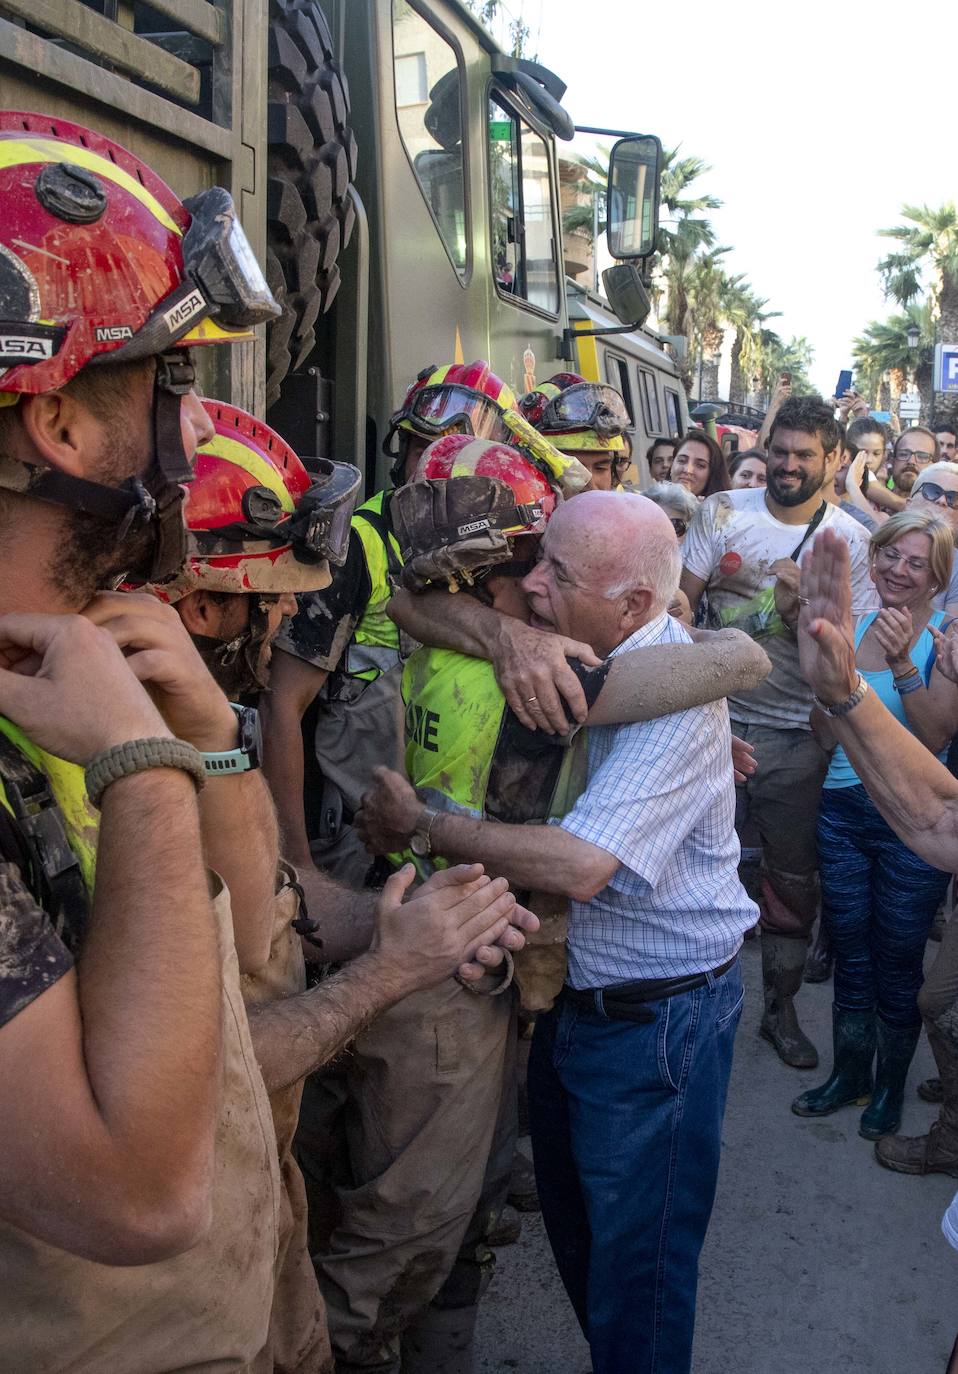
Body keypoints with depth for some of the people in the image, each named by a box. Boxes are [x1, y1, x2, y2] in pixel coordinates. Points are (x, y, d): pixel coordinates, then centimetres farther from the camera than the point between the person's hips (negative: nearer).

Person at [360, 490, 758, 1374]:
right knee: (572, 1217, 26)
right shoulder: (575, 646, -4)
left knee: (636, 1253, 12)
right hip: (575, 990, 8)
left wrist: (423, 825, -23)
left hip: (658, 1014, -8)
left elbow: (581, 866, -34)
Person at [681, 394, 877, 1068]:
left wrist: (801, 609, -20)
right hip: (715, 723, 0)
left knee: (795, 882, 14)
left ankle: (781, 1007, 35)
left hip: (796, 739, 1)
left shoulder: (851, 540, -1)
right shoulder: (724, 512, -2)